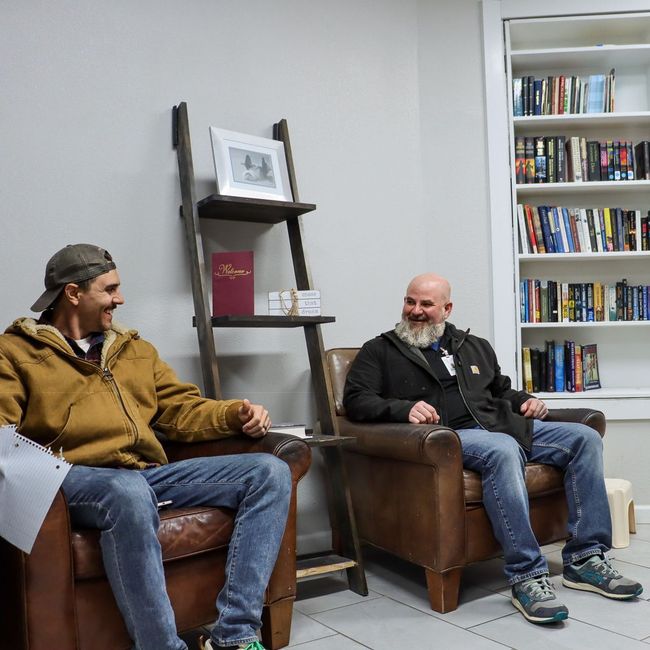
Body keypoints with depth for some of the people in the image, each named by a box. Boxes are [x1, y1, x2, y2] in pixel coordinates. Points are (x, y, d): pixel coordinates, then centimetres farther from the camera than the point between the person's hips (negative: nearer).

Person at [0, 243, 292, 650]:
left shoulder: (136, 349, 25)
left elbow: (183, 409, 19)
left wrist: (237, 414, 0)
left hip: (152, 474, 6)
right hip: (77, 478, -5)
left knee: (271, 472, -10)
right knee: (129, 493, -42)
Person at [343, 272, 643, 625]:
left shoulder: (475, 346, 26)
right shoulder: (380, 351, 9)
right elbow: (355, 400, -2)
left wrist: (526, 400, 11)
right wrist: (403, 408, -20)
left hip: (502, 426, 7)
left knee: (585, 437, -9)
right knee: (503, 449, -38)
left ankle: (585, 558, -5)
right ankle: (526, 576, -31)